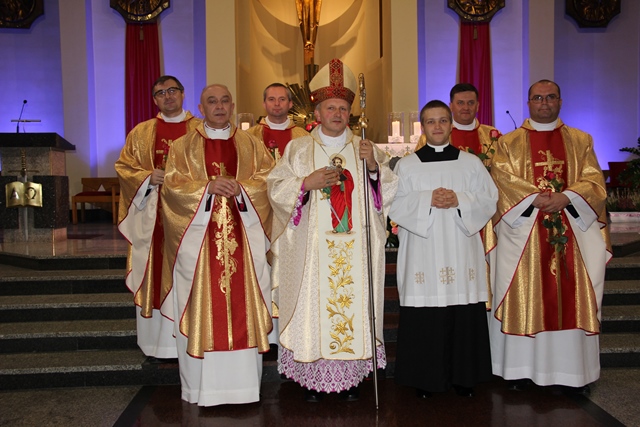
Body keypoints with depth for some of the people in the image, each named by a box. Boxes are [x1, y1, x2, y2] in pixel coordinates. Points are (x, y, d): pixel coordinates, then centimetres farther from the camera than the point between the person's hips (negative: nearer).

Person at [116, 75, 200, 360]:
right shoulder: (141, 133, 13)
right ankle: (158, 344, 10)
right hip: (153, 215, 2)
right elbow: (124, 166, 10)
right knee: (156, 271, 2)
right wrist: (148, 177, -8)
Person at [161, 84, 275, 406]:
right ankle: (201, 386, 8)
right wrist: (208, 187, -15)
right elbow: (173, 184, 0)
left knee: (242, 305, 1)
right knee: (202, 307, -1)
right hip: (199, 238, -1)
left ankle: (244, 383, 10)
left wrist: (240, 187, -13)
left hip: (243, 237, 1)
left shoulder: (251, 144, 14)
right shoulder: (183, 146, 11)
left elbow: (269, 177, 4)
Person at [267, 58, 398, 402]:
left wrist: (373, 166, -12)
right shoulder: (298, 149, 7)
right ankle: (312, 377, 12)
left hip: (354, 248, 2)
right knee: (313, 303, -1)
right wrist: (306, 183, -15)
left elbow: (390, 191, 5)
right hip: (312, 247, -1)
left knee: (353, 302, 2)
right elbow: (276, 189, 1)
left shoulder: (365, 149, 12)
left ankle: (350, 376, 15)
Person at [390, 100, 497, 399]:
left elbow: (490, 199, 4)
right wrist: (427, 200, -15)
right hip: (422, 255, -1)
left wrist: (458, 200, -12)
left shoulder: (471, 163, 10)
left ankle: (464, 376, 19)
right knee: (423, 320, -1)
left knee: (465, 318, 3)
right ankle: (424, 378, 14)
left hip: (462, 253, 1)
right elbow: (394, 204, -2)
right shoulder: (406, 165, 6)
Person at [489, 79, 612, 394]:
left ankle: (573, 371, 11)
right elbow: (503, 180, -4)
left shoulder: (580, 141, 13)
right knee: (524, 298, 0)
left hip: (572, 232, 2)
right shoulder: (509, 142, 9)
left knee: (570, 298, 2)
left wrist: (564, 198, -15)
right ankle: (522, 368, 8)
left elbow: (593, 181, 2)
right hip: (524, 233, -1)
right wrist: (536, 198, -18)